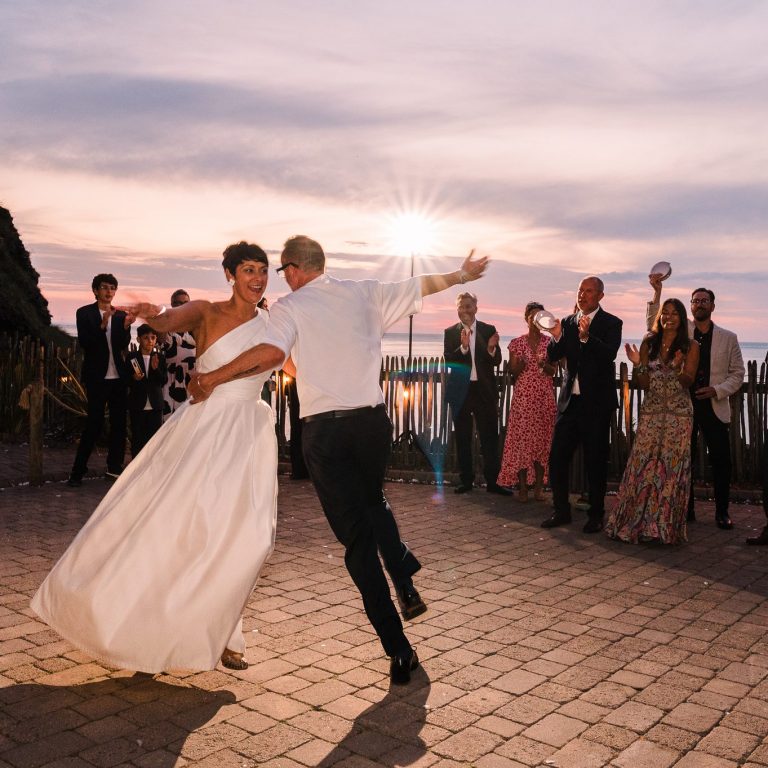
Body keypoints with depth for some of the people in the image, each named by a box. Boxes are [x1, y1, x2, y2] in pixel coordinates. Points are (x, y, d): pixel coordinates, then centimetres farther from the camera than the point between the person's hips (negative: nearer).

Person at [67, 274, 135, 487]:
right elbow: (84, 342, -11)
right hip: (97, 376, -4)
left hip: (118, 376, 4)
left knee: (119, 423, 7)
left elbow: (124, 345, -1)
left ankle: (114, 467, 16)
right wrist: (102, 325, -25)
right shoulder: (85, 313, 0)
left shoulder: (121, 315, 9)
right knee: (94, 423, -7)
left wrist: (126, 327, -20)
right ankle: (77, 471, 1)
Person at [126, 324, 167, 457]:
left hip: (155, 405, 1)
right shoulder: (131, 357, 1)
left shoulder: (160, 358, 5)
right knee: (137, 438, 4)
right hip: (138, 405, -1)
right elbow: (126, 380, 2)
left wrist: (156, 369, -18)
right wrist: (134, 378, -19)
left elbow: (164, 381, -1)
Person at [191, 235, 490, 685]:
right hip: (372, 420, 4)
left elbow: (272, 353, -22)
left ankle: (398, 648, 5)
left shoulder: (289, 307, -3)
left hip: (324, 429, -3)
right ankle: (406, 585, 18)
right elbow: (420, 287, 21)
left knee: (356, 535, 4)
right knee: (373, 501, 32)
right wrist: (461, 275, 38)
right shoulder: (364, 294, 8)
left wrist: (213, 378, -12)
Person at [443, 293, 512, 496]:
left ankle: (492, 481, 6)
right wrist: (463, 347, -22)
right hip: (460, 391, 1)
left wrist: (491, 348, -21)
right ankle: (466, 480, 17)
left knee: (490, 437, 0)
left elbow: (497, 361, 0)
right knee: (463, 439, 8)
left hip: (484, 390, 0)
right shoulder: (450, 333, 3)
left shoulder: (489, 330, 4)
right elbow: (448, 361, -6)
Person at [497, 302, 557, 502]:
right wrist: (520, 365, -18)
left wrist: (545, 365, -15)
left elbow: (553, 372, 6)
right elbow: (512, 372, 4)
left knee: (543, 439, 0)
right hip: (523, 396, -1)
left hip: (545, 397, 1)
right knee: (521, 438, -5)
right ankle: (522, 487, 1)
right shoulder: (517, 343, 5)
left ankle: (539, 487, 8)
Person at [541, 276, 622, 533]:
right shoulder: (567, 322, 10)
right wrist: (556, 337, -15)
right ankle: (561, 511, 16)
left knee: (595, 461, 3)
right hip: (570, 400, 4)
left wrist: (586, 337, -36)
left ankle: (596, 515, 16)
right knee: (557, 457, 3)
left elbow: (609, 354, -20)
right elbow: (552, 357, 4)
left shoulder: (611, 323, -3)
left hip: (596, 403, -4)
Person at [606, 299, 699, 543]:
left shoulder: (691, 347, 2)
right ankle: (636, 523, 8)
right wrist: (638, 365, -12)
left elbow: (688, 382, -5)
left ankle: (666, 527, 11)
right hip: (651, 413, 2)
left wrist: (677, 369, -23)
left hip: (679, 415, -2)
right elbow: (645, 384, 5)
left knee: (672, 467, 1)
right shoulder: (649, 344, 7)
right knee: (642, 465, -2)